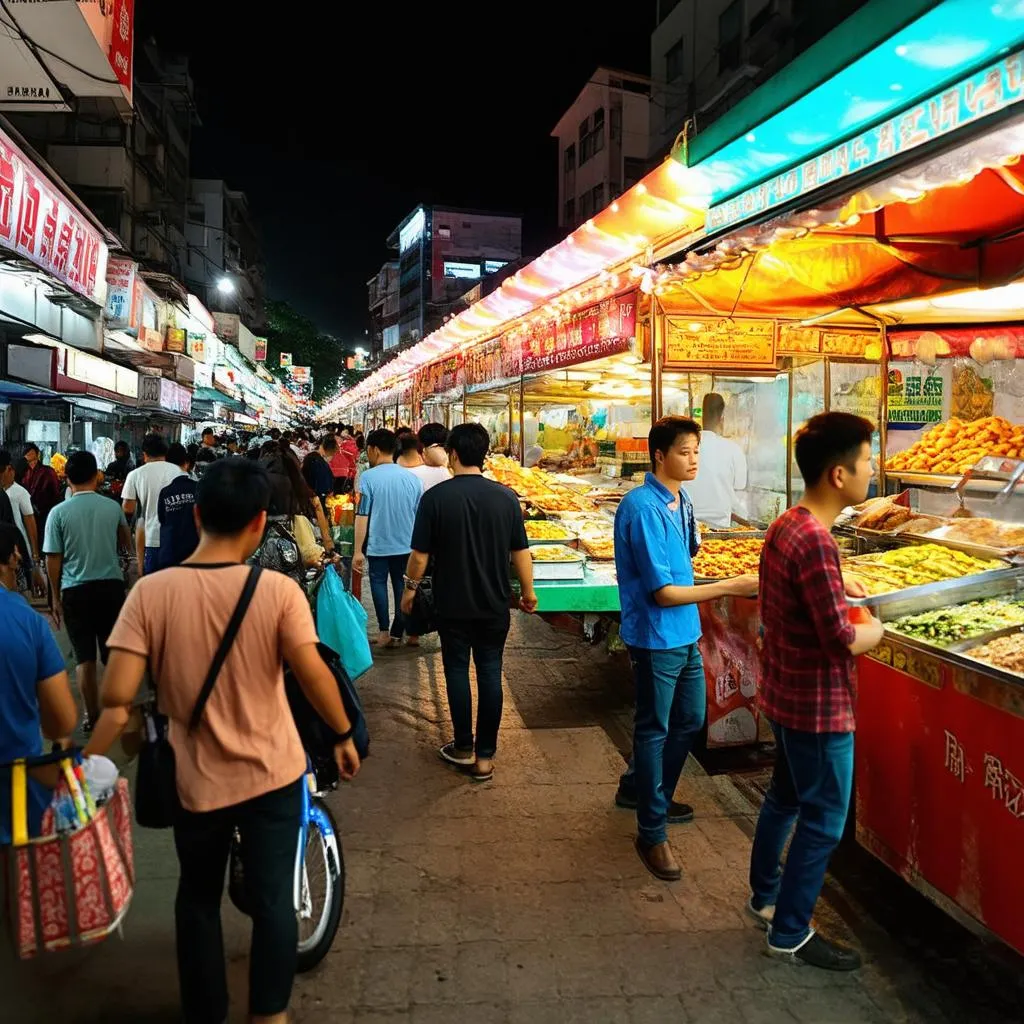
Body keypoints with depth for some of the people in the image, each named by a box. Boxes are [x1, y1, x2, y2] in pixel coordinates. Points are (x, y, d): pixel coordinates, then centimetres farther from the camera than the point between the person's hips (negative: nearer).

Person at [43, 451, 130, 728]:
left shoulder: (59, 512, -7)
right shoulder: (113, 507, -1)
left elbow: (53, 559, -4)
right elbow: (126, 542, 16)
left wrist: (56, 597, 6)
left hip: (75, 590, -2)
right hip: (111, 585, 2)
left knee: (85, 656, 6)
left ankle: (93, 716, 11)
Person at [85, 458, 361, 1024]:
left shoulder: (151, 591, -14)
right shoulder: (279, 590, -17)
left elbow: (116, 696, -17)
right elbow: (312, 672, -21)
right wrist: (344, 736, -4)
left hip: (198, 781, 2)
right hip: (274, 774, -1)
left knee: (198, 903, 23)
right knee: (273, 901, 15)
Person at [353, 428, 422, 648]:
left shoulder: (369, 477, -11)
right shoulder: (412, 478, 2)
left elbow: (362, 515, -13)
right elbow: (420, 515, 9)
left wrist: (357, 551, -9)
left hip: (378, 545, -3)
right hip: (406, 545, 3)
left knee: (378, 582, 11)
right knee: (402, 585, 12)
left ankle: (384, 631, 5)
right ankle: (398, 633, 16)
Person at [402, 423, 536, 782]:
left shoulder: (436, 497, -13)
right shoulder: (505, 497, -6)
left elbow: (420, 554, -9)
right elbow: (521, 551, 0)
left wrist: (410, 587, 8)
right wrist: (528, 591, 14)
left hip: (453, 604, -2)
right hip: (495, 604, 2)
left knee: (457, 671, 12)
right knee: (490, 672, 8)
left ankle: (463, 748, 23)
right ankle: (485, 756, 14)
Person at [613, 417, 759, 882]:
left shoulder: (682, 502, 5)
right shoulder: (643, 508, -22)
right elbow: (663, 593, -23)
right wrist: (730, 587, -22)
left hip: (685, 635, 9)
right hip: (656, 638, -9)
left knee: (690, 720, 21)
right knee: (654, 730, 5)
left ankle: (639, 787, 43)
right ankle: (652, 833, 21)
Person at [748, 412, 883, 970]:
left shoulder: (785, 526, 3)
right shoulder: (815, 542, -28)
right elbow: (841, 640, -26)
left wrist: (835, 588, 7)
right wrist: (873, 630, -7)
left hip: (785, 691, 10)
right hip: (818, 706, -10)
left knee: (785, 797, 24)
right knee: (822, 821, 7)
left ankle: (765, 896, 42)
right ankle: (790, 933, 22)